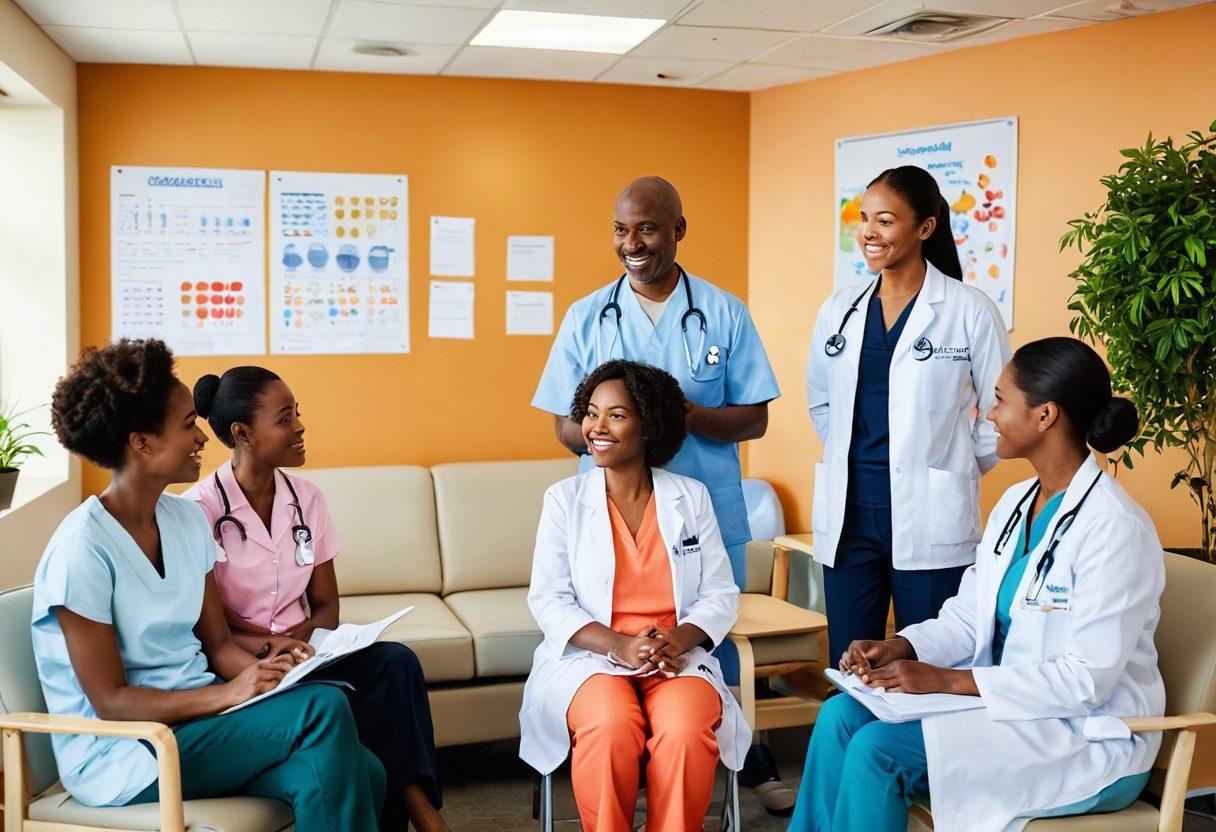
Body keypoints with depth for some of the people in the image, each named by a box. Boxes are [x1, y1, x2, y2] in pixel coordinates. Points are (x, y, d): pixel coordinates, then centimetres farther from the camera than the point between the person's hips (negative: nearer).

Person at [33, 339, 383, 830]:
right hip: (120, 752, -6)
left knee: (360, 772, -21)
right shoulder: (83, 550, -15)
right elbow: (110, 701, -15)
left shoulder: (187, 519, 7)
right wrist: (228, 694, -24)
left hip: (197, 712, 6)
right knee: (324, 707, -26)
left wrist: (264, 673, -10)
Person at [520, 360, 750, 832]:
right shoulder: (564, 499, 6)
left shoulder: (691, 497, 9)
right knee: (611, 729, -33)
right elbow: (548, 600, 0)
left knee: (685, 731, -31)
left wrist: (678, 639, -14)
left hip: (679, 659, 1)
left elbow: (720, 594, 7)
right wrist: (619, 646, -15)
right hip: (589, 657, -1)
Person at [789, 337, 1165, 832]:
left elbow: (1087, 678, -23)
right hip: (1007, 704, 8)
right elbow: (968, 615, 10)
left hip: (1087, 739, -8)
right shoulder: (1014, 504, 8)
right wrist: (900, 647, -10)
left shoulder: (1115, 528, -19)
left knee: (878, 749, -22)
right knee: (842, 715, -10)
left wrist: (948, 680, -24)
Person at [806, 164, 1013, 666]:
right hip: (847, 517, 4)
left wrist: (952, 471, 4)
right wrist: (854, 457, 13)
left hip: (929, 522, -4)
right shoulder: (839, 309, 9)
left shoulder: (969, 310, -5)